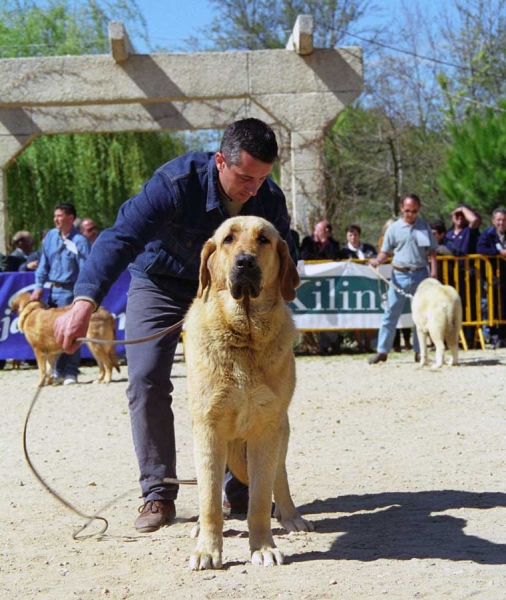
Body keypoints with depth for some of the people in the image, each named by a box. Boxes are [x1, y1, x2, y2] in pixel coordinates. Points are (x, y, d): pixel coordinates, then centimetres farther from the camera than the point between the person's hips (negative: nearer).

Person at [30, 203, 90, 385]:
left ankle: (70, 373, 3)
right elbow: (44, 263, 12)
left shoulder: (79, 241, -9)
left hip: (69, 291, -6)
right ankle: (58, 371, 17)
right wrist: (39, 286, 4)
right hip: (53, 289, 6)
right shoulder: (51, 236, 8)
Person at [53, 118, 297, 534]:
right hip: (159, 283, -3)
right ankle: (158, 495, -7)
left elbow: (284, 264, -4)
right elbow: (121, 238, -43)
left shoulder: (270, 199, -19)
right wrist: (85, 302, -56)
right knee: (147, 380, -15)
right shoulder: (178, 182, -33)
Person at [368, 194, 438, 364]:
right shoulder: (394, 228, 4)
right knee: (391, 313, -2)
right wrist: (378, 260, -16)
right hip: (400, 275, -1)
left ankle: (419, 351, 15)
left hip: (421, 274, 1)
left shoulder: (424, 227, 7)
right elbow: (386, 252, 5)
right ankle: (382, 351, 2)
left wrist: (434, 272, -3)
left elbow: (431, 252, 7)